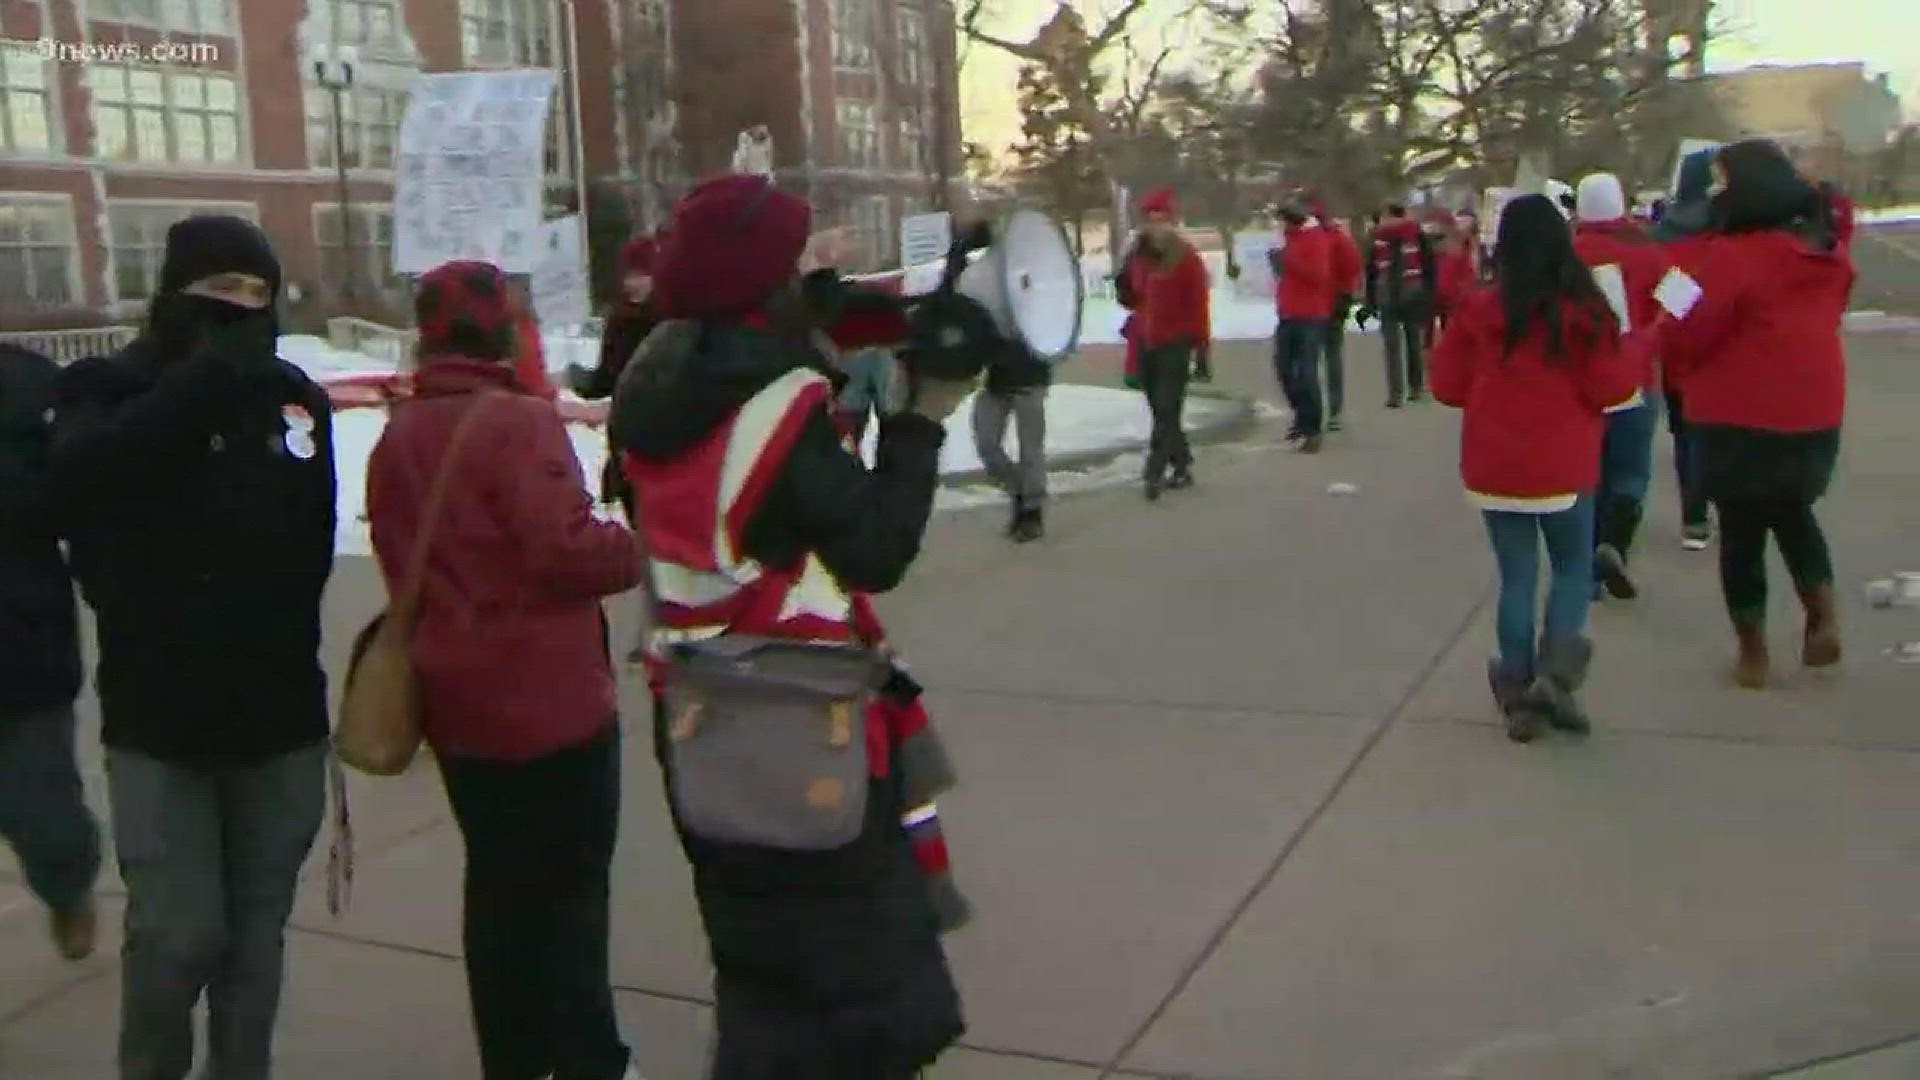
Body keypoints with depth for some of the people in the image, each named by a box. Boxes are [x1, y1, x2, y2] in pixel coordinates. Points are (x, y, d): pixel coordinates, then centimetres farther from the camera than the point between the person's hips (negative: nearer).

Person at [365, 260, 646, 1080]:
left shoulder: (395, 440, 9)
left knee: (498, 882, 17)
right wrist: (639, 546, -7)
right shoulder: (518, 420, -16)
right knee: (572, 885, 4)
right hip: (551, 700, -7)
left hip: (458, 706, 8)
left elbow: (403, 569, 14)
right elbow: (567, 548, -23)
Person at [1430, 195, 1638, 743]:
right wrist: (1639, 350, 11)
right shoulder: (1582, 309, -10)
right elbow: (1610, 388, -7)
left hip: (1494, 470, 2)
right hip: (1564, 468, -2)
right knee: (1574, 569, 15)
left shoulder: (1479, 310, -5)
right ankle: (1556, 669, -5)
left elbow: (1447, 385, 1)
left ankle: (1519, 695, 10)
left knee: (1516, 577, 9)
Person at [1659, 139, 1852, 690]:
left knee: (1742, 530, 8)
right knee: (1792, 510, 28)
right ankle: (1824, 617, 13)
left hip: (1741, 418, -6)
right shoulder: (1828, 251, 3)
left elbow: (1684, 337, -15)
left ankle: (1753, 654, 15)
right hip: (1816, 412, 6)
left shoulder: (1729, 257, -20)